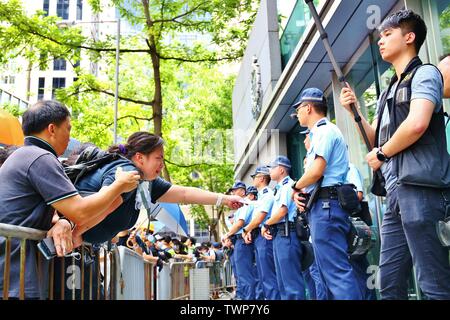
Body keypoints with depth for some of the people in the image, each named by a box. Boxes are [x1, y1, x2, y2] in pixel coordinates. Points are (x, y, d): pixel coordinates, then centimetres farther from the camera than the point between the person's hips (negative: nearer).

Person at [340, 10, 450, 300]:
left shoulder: (425, 74, 0)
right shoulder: (389, 92, 24)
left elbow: (417, 124, -18)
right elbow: (374, 138, 26)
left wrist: (382, 154, -4)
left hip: (419, 188, -9)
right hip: (396, 192, 9)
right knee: (390, 281, 11)